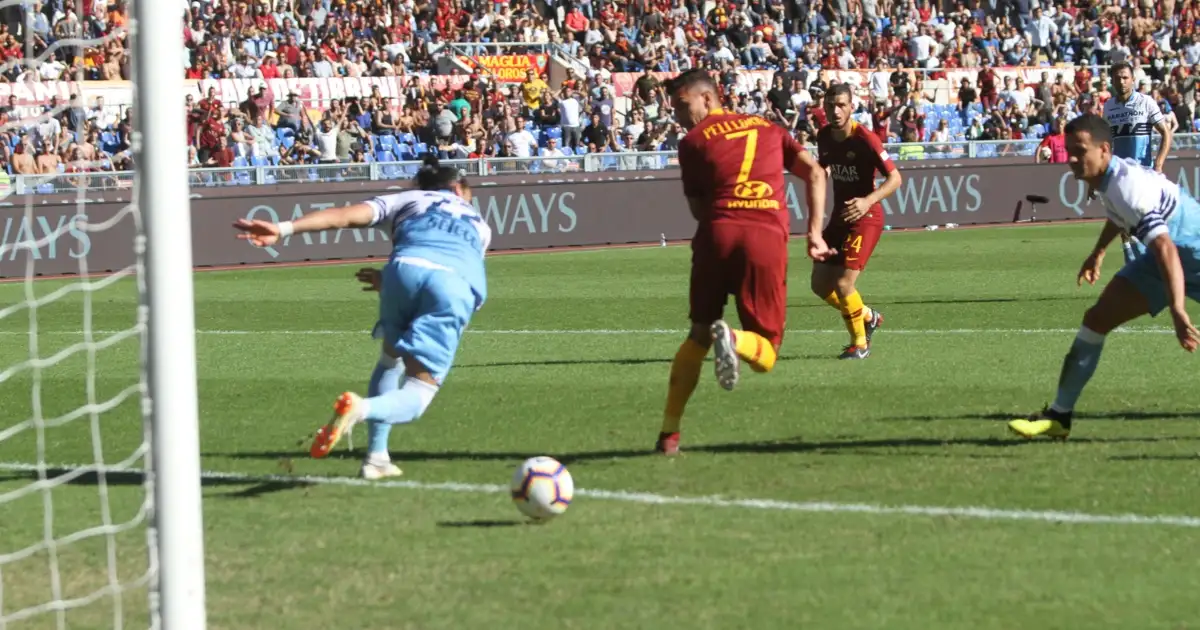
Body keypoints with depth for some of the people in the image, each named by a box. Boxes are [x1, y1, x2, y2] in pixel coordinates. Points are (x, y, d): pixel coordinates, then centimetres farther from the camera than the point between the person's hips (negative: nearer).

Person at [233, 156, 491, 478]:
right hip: (458, 285, 0)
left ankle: (376, 457, 21)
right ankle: (362, 408, -31)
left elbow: (346, 215, 16)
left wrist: (284, 229, 5)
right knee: (415, 397, 1)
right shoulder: (480, 226, 40)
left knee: (391, 358, 29)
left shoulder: (408, 199, 32)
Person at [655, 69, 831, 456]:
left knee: (698, 337, 19)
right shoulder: (769, 129, 22)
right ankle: (735, 340, -27)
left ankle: (669, 433, 11)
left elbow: (697, 207, 10)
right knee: (765, 357, 8)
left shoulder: (693, 141, 13)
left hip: (717, 234, 0)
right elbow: (815, 173, 13)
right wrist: (815, 233, 10)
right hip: (768, 238, 1)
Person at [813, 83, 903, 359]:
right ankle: (868, 317, 31)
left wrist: (868, 201, -33)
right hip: (839, 217, 7)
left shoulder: (865, 139, -19)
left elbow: (895, 178, -20)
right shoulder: (824, 136, 1)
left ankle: (859, 343, 8)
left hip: (865, 217, -7)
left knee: (843, 284, -15)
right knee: (820, 283, 6)